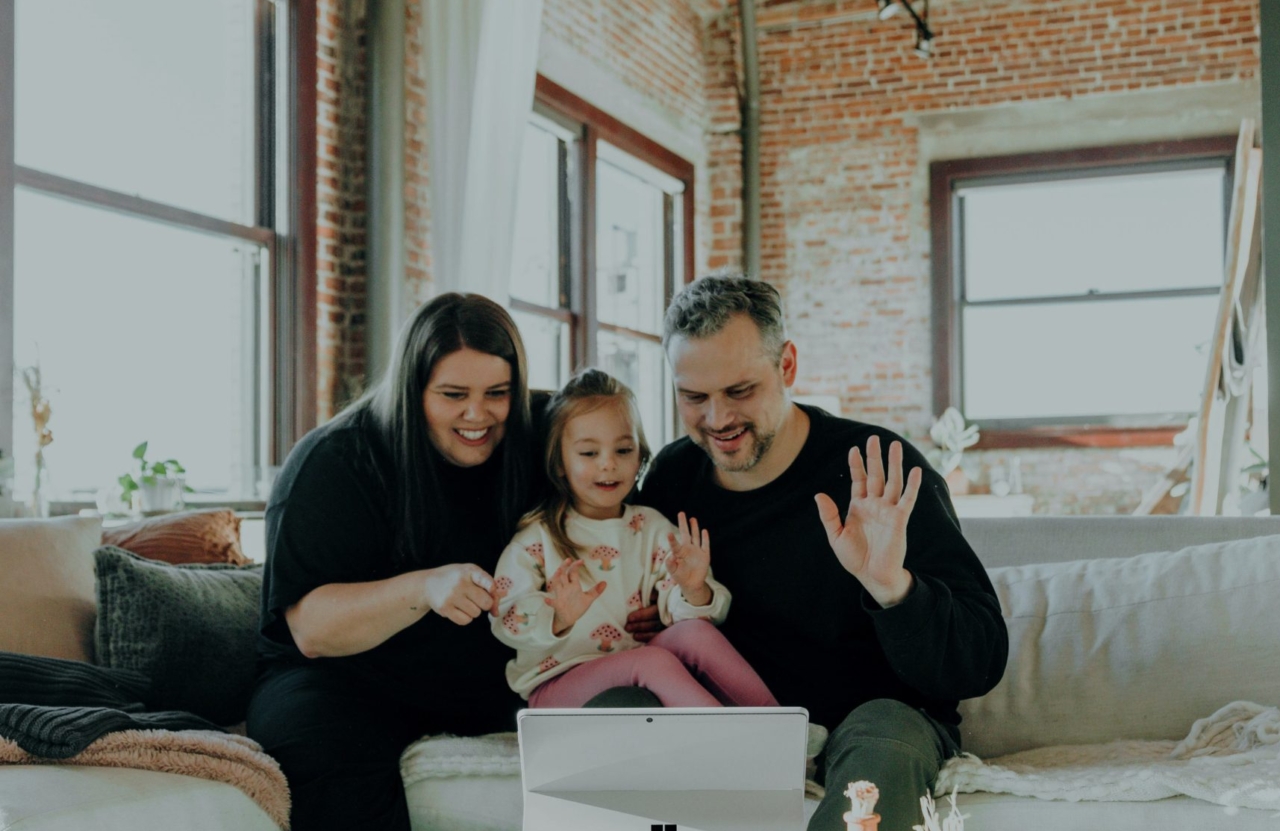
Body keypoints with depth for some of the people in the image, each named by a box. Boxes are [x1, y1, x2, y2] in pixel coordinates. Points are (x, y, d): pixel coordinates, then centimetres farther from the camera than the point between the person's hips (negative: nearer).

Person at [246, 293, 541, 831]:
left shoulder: (524, 452, 5)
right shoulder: (333, 461, -9)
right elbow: (311, 628, -17)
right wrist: (423, 589, -34)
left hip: (482, 684, 4)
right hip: (345, 679, -4)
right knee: (341, 758, -38)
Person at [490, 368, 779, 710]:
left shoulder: (652, 528, 9)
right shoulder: (538, 537, -1)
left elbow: (678, 610, 2)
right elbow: (507, 622, -10)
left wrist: (694, 591, -22)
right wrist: (558, 618, -31)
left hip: (640, 675, 4)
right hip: (558, 681, -4)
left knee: (694, 632, -23)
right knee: (655, 661, -31)